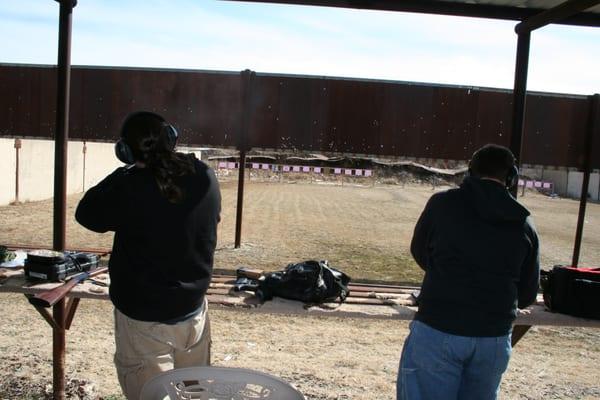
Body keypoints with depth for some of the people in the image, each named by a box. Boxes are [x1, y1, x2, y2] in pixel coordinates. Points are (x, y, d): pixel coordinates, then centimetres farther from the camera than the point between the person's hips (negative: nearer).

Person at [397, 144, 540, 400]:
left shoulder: (443, 203, -6)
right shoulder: (524, 224, 2)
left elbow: (420, 253, 9)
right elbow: (527, 295, 10)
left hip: (438, 331, -3)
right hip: (496, 338, 4)